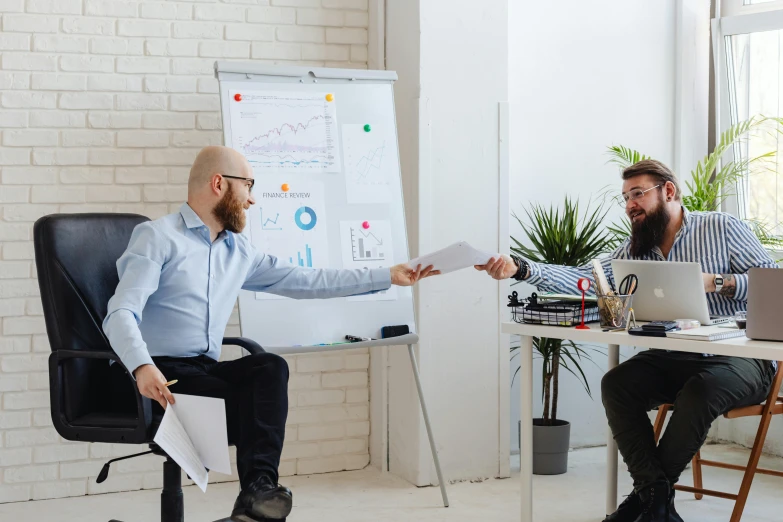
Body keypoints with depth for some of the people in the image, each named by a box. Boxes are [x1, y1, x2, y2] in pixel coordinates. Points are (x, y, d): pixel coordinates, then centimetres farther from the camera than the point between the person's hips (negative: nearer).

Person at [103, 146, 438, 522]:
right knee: (261, 405, -27)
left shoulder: (239, 251, 17)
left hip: (204, 371, 6)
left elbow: (306, 281, 22)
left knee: (269, 367, -25)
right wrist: (142, 367, -36)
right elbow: (121, 314, -16)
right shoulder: (157, 237, -5)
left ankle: (258, 490, -35)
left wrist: (387, 277, 21)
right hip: (157, 375, -6)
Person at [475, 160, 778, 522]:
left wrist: (714, 283, -20)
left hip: (741, 359, -5)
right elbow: (584, 279, -2)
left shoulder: (722, 228, -2)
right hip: (672, 360, 5)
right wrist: (520, 268, -14)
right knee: (616, 384, -20)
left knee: (700, 388, -35)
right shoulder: (635, 250, 11)